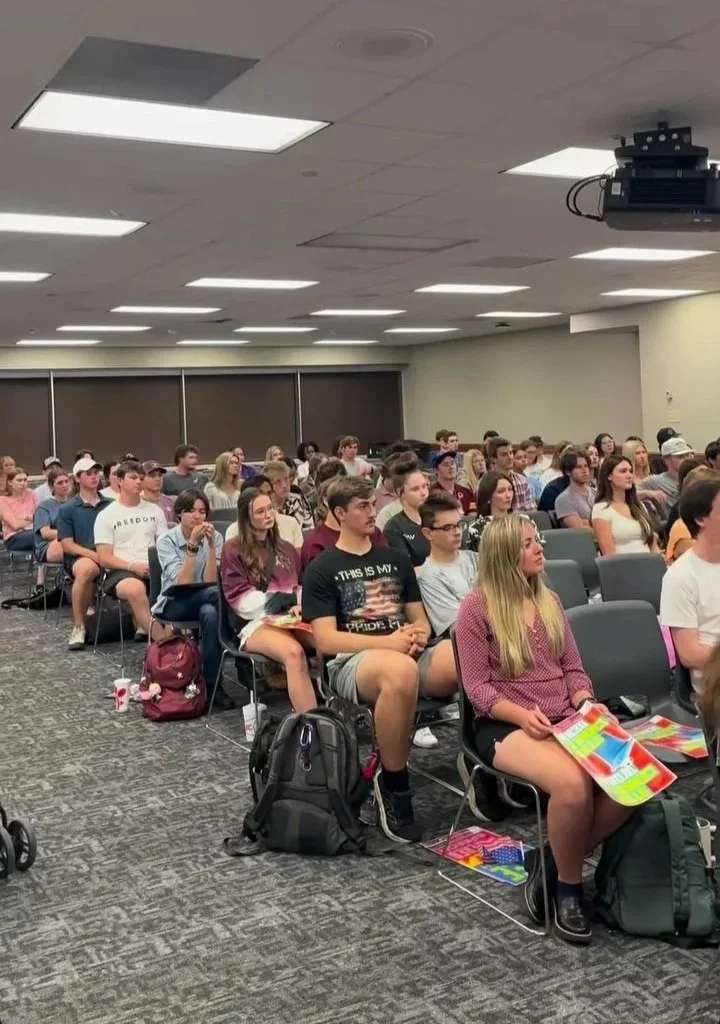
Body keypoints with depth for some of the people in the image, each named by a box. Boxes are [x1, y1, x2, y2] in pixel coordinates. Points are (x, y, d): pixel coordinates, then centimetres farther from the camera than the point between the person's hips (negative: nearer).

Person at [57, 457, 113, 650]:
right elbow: (67, 545, 0)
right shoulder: (67, 510, 8)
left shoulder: (110, 505, 14)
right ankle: (78, 627, -24)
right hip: (79, 558, -2)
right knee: (86, 568, -40)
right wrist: (94, 555, -16)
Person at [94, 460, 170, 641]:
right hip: (120, 571, -3)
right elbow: (104, 558, -2)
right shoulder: (106, 515, 5)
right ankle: (162, 639, -33)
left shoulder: (155, 511, 17)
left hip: (153, 569, 4)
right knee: (135, 588, -40)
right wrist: (132, 566, -18)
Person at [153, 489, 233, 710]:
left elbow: (210, 581, -14)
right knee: (216, 594, -32)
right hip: (174, 605, -3)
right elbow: (182, 583, -21)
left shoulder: (215, 537, -2)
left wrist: (211, 544, -22)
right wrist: (192, 545, -26)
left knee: (211, 612, -35)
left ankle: (212, 684, -27)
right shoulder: (166, 540, -8)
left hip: (204, 603, 3)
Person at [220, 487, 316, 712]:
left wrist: (298, 603, 0)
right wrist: (284, 599, -8)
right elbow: (240, 599, 2)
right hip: (257, 621, -4)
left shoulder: (285, 548, 27)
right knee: (294, 652, -40)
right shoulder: (233, 550, 11)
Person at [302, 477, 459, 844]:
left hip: (407, 655, 4)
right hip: (351, 662, -4)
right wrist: (388, 641, -15)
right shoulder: (322, 569, 6)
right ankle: (392, 786, -22)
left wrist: (418, 634, -4)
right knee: (400, 671, -42)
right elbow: (326, 640, -4)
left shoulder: (396, 559, 21)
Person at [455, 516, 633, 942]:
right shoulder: (477, 608, -5)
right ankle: (568, 887, -8)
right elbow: (478, 687, -7)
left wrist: (586, 703, -6)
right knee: (572, 783, -35)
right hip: (506, 725, -6)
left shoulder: (549, 601, 14)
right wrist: (523, 715, -22)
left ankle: (550, 863, -4)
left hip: (565, 720, 6)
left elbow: (573, 669, 15)